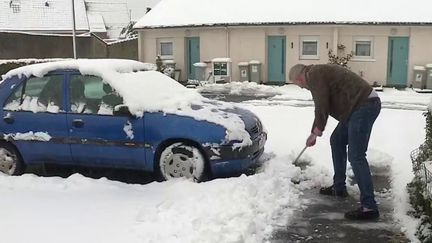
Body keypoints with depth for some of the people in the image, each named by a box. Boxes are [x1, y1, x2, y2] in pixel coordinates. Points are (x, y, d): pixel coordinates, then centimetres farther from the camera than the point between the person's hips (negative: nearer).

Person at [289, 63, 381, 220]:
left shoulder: (315, 75, -8)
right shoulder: (319, 73, 24)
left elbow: (321, 107, -12)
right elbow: (322, 108, 32)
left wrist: (315, 133, 2)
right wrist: (315, 132, 38)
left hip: (364, 106, -11)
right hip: (361, 106, 11)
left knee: (356, 156, -12)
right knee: (336, 141, 21)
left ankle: (369, 207, -11)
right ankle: (339, 188, 30)